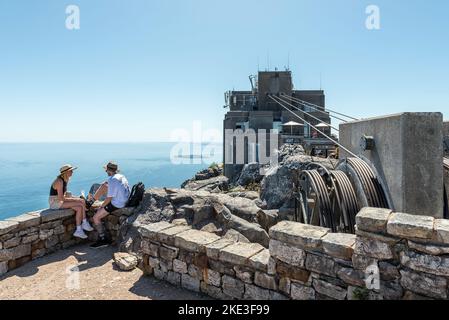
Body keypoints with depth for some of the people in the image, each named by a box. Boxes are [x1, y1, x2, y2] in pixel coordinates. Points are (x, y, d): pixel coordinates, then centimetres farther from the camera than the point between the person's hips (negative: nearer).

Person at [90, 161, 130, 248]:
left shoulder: (112, 180, -23)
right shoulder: (122, 176, 3)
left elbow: (109, 199, -20)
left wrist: (101, 206, -3)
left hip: (116, 204, -9)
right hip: (124, 201, 9)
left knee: (96, 218, 3)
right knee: (104, 185, 17)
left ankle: (103, 239, 9)